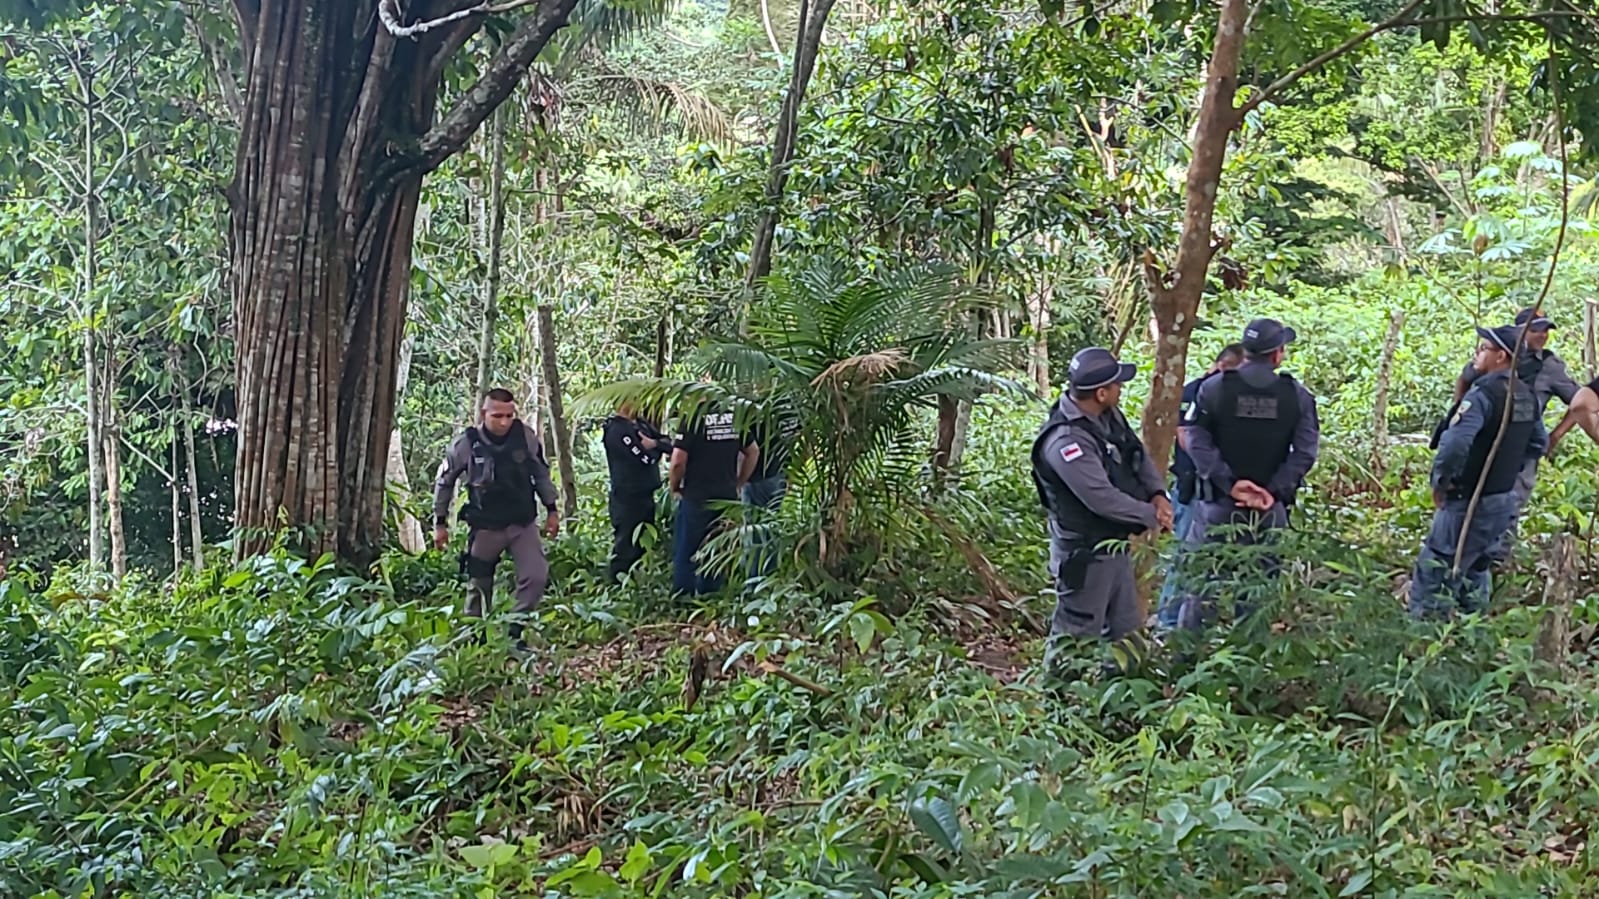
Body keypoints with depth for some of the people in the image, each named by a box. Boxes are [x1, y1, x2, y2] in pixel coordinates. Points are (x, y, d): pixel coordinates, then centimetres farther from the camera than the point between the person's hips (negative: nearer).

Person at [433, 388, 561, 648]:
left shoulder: (526, 437, -9)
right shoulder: (467, 443, -13)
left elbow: (541, 473, 8)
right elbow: (444, 481, 2)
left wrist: (552, 510, 8)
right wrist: (440, 523, 5)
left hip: (523, 523, 1)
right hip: (485, 526, -1)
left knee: (536, 576, -12)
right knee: (480, 584, 8)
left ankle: (516, 633, 4)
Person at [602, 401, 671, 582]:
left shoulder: (640, 424, 9)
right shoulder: (617, 430, -19)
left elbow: (668, 443, 6)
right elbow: (645, 458, -22)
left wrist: (654, 444, -16)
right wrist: (656, 448, -2)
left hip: (644, 495, 9)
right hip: (628, 499, -9)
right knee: (626, 547, -3)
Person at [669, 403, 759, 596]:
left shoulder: (693, 419, -14)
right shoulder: (735, 417, 4)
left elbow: (678, 461, -18)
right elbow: (753, 452, 12)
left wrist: (674, 487, -2)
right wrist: (738, 483, 17)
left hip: (696, 496, -5)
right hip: (728, 496, 5)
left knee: (685, 552, 5)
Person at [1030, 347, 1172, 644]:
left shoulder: (1109, 416, 0)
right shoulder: (1066, 441, -30)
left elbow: (1138, 454, 13)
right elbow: (1103, 499, -31)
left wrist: (1157, 494, -6)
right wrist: (1152, 516, -16)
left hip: (1116, 546, 10)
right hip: (1084, 555, -10)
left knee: (1125, 631, 23)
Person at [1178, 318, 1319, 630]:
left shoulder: (1214, 388, -4)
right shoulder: (1297, 396, -1)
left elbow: (1196, 441, -11)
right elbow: (1305, 452, -7)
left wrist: (1229, 483, -12)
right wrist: (1274, 491, -10)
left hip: (1218, 502, -1)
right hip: (1271, 508, 1)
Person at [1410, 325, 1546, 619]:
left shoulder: (1483, 394, -22)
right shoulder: (1528, 395, 5)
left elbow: (1455, 444, -33)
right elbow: (1539, 443, 19)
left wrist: (1439, 481, -19)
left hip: (1468, 501, -9)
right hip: (1505, 500, 9)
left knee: (1433, 575, -2)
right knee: (1474, 567, 25)